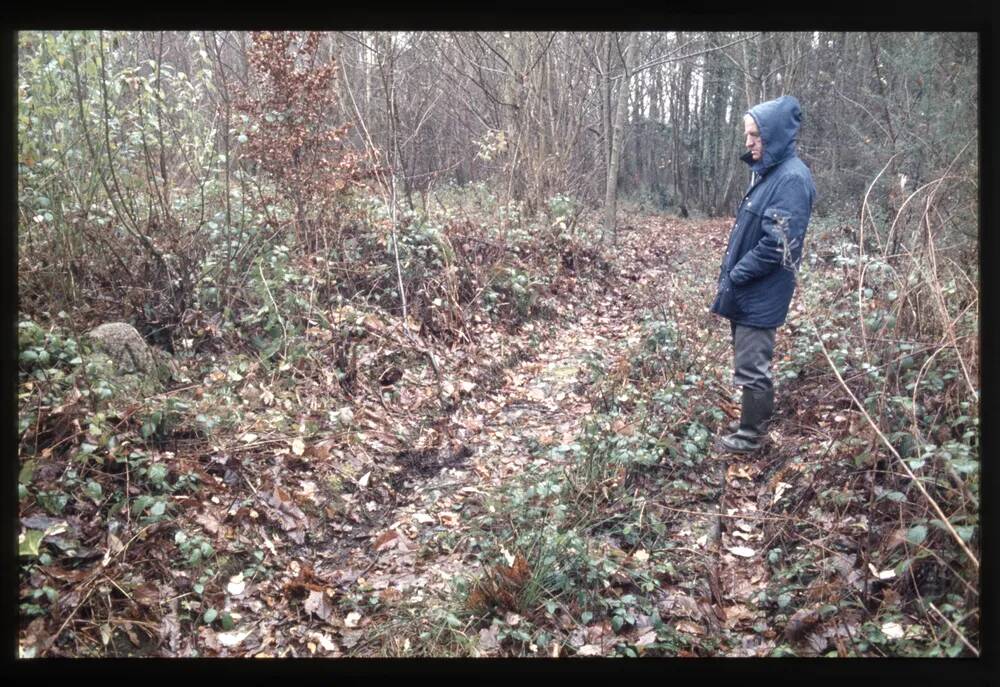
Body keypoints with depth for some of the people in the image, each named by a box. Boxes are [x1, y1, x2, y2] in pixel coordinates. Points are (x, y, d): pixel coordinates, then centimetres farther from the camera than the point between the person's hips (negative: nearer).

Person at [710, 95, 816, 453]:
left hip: (761, 295, -9)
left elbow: (776, 245, -24)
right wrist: (730, 274, 8)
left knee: (752, 367, 3)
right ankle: (751, 421, 33)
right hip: (747, 290, 9)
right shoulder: (767, 172, 11)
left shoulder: (792, 178, -18)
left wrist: (735, 277, -16)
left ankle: (750, 435, 16)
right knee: (750, 363, 19)